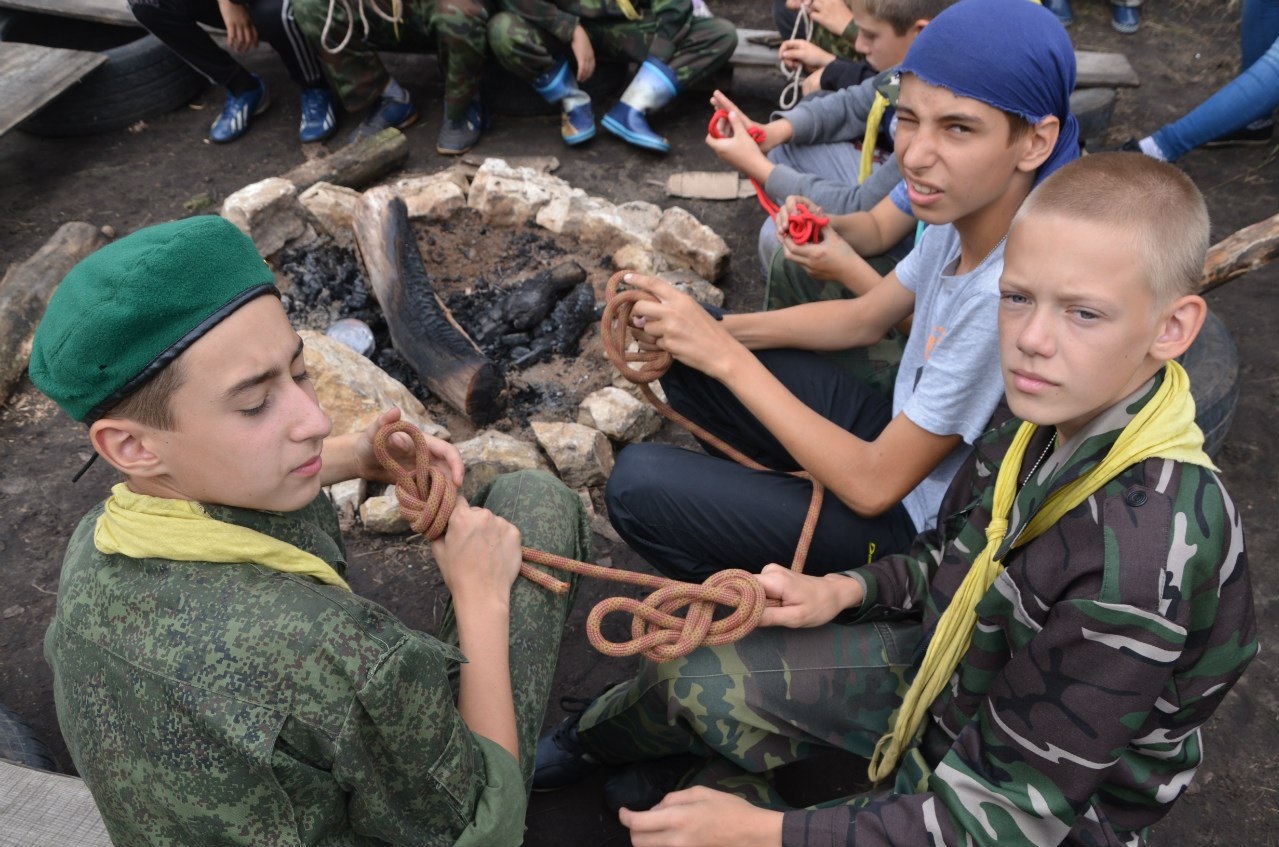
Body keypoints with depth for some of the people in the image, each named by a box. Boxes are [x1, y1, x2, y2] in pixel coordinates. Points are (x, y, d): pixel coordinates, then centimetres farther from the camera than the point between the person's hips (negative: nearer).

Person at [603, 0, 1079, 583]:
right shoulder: (965, 210, -10)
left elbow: (873, 485, -27)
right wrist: (714, 332, -8)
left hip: (916, 526, -7)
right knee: (687, 361, 4)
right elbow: (866, 318, 7)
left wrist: (726, 357, -24)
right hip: (899, 438, 8)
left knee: (637, 484, -14)